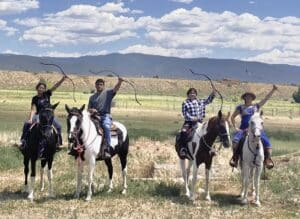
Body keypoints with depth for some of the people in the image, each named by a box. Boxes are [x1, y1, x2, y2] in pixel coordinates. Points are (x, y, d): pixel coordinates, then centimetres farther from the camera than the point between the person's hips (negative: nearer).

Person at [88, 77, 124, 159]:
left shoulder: (108, 93, 11)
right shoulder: (92, 97, 22)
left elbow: (116, 89, -7)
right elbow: (88, 109, 22)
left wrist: (119, 82, -28)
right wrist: (91, 110, -3)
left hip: (106, 116, -3)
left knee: (106, 127, -33)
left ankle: (108, 149, -35)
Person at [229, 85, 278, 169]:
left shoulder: (256, 106, 14)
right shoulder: (240, 107, 10)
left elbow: (266, 98, 12)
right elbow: (233, 117, 15)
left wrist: (273, 90, 4)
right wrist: (235, 127, 4)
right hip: (243, 129, -1)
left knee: (267, 142, -17)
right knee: (235, 140, -29)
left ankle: (268, 159, -7)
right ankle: (234, 157, -20)